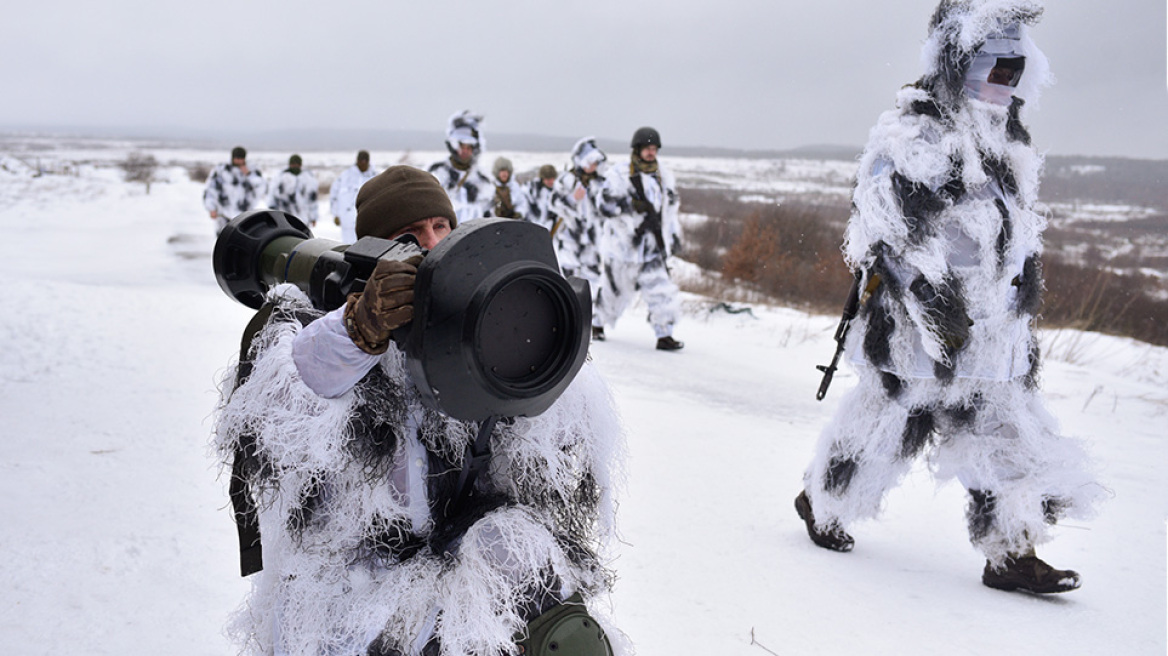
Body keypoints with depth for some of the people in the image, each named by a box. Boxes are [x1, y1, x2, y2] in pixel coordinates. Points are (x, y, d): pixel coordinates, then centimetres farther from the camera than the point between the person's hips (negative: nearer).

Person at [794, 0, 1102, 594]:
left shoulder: (1008, 145, 17)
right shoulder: (911, 132, -11)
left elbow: (1021, 239, 24)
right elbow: (895, 229, -19)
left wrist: (1022, 321, 23)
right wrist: (932, 297, -25)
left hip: (991, 333, 8)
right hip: (917, 328, -8)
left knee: (1008, 439, 6)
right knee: (884, 424, 4)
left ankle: (1012, 554, 14)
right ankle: (821, 503, 26)